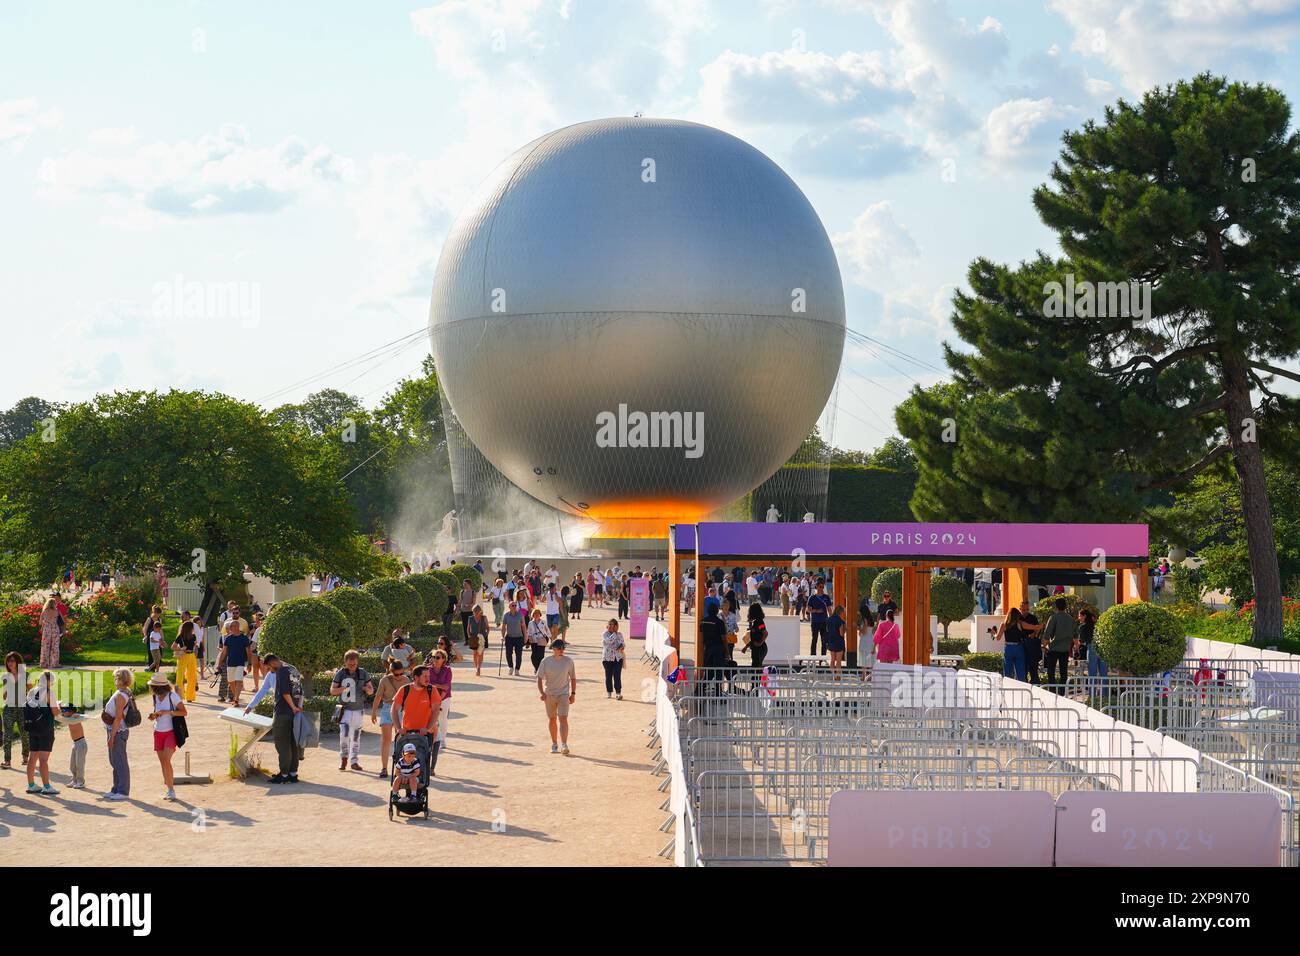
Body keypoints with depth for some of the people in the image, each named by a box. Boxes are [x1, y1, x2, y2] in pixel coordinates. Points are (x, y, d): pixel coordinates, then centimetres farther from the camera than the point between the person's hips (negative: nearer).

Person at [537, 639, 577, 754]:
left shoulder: (568, 661, -1)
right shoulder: (546, 662, -3)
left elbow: (573, 678, 8)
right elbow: (539, 678, -3)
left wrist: (573, 693, 6)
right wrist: (542, 692, -16)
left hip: (563, 694, -1)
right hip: (549, 695, 1)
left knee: (563, 719, -13)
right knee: (552, 719, 11)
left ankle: (564, 745, -20)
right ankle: (554, 744, 25)